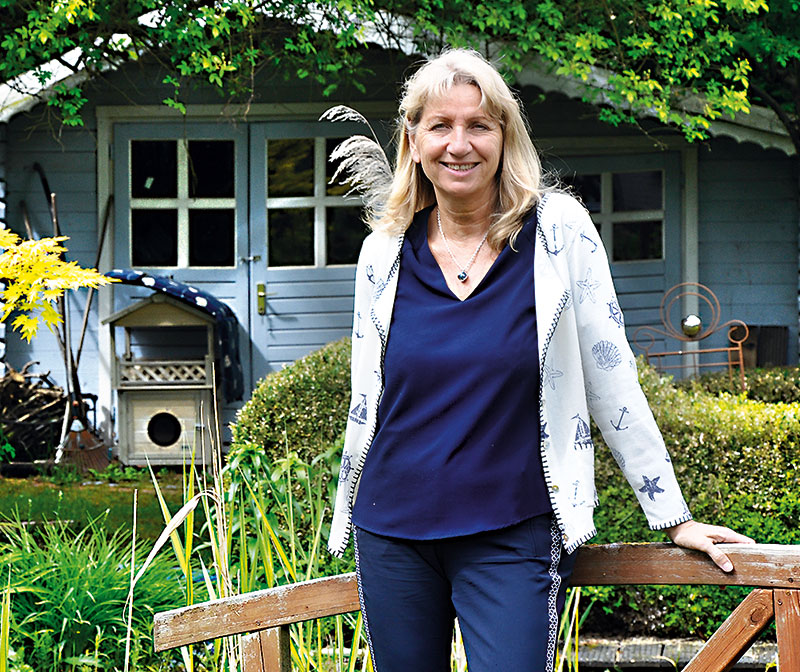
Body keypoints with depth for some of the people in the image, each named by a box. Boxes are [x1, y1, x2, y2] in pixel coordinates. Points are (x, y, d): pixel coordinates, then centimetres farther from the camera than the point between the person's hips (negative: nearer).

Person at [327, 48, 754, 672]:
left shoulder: (559, 230, -3)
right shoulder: (385, 252, 5)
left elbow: (610, 380, -2)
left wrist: (674, 517, -3)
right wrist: (346, 516, 20)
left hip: (514, 538, -3)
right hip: (391, 536, 3)